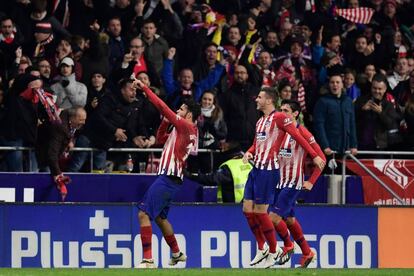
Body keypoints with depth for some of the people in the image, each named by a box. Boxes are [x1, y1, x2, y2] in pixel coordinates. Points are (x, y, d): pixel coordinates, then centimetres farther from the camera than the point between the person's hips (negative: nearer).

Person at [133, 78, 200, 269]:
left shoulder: (187, 127, -10)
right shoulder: (184, 130, 18)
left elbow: (163, 108, -17)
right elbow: (161, 139, 28)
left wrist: (145, 88, -14)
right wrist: (165, 122, 11)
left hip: (168, 178, -11)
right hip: (168, 177, 11)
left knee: (144, 213, -15)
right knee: (160, 217, 25)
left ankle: (148, 259, -20)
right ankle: (176, 253, 37)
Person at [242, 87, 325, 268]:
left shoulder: (279, 118, -9)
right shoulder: (260, 121, 18)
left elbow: (298, 137, -11)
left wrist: (314, 156, -15)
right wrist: (249, 152, 4)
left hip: (268, 170, -9)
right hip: (256, 168, 9)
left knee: (260, 211, -8)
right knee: (247, 209, 7)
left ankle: (273, 252, 4)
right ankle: (262, 248, 18)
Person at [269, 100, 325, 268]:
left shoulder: (302, 133, -12)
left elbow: (321, 158, -10)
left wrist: (311, 182, -11)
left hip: (293, 183, -7)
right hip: (278, 181, 7)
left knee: (274, 216, -14)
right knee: (289, 219, 14)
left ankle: (288, 246, 10)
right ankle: (307, 253, 27)